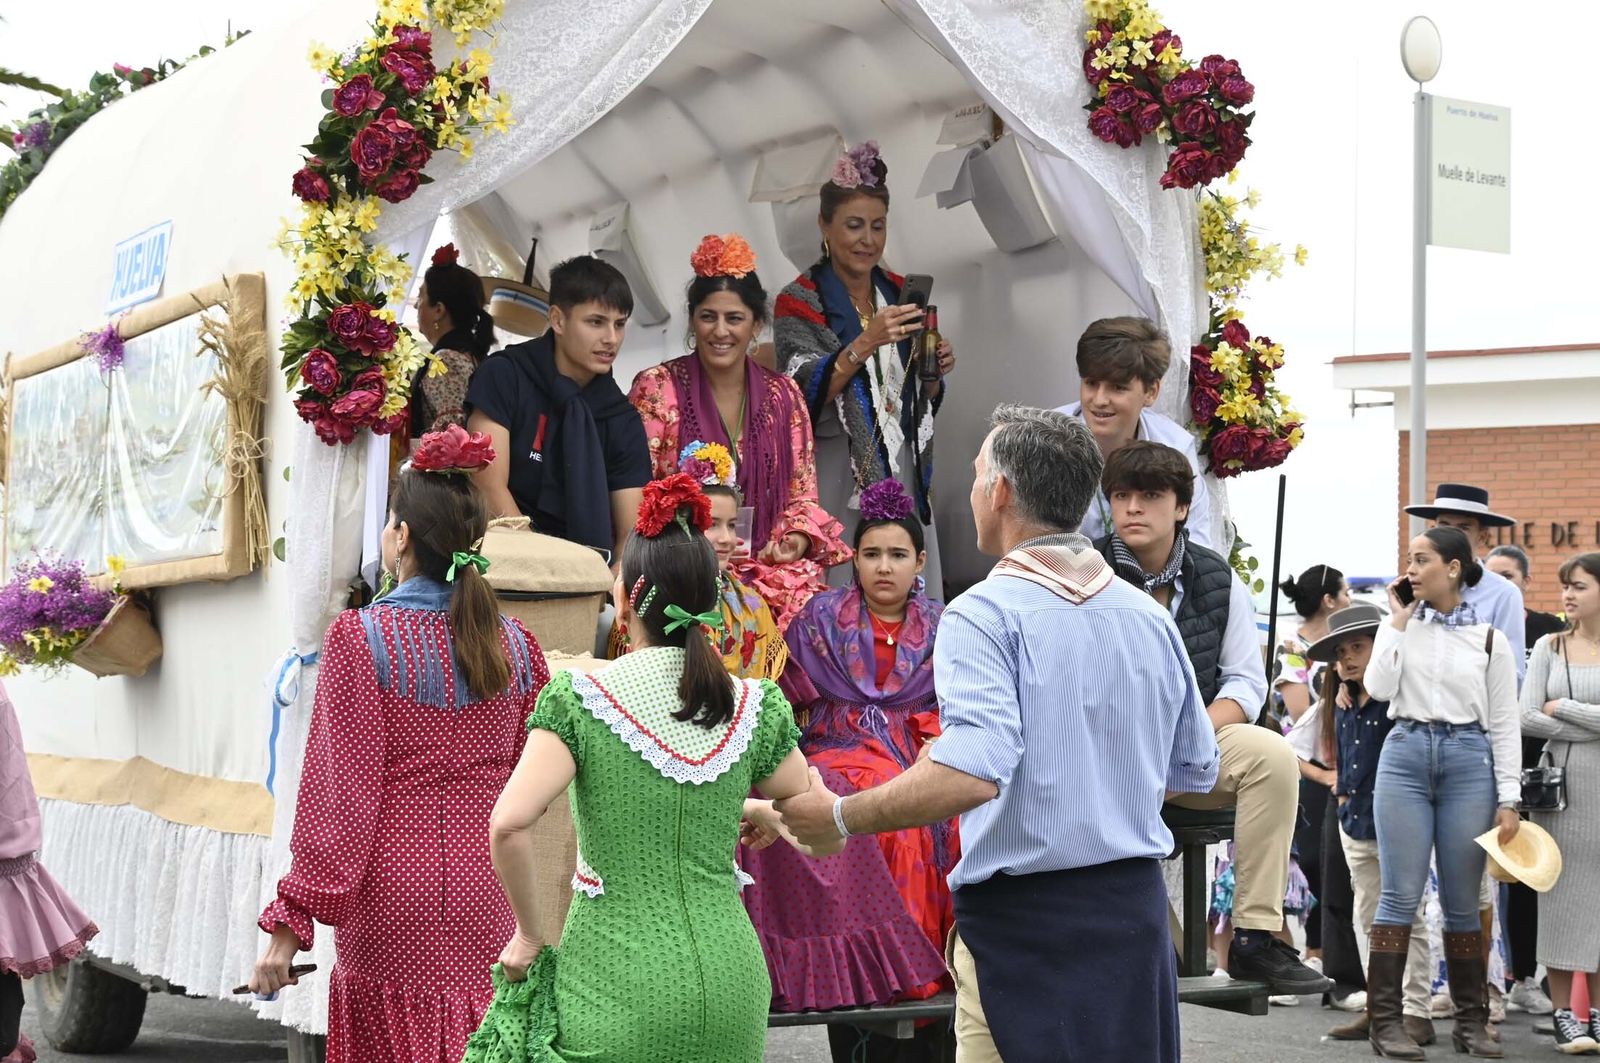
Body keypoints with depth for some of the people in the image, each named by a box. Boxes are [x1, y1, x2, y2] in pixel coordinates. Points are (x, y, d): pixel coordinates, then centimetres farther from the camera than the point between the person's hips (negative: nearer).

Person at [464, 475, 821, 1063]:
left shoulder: (580, 699, -7)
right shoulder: (754, 707, 3)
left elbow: (509, 824, -18)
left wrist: (528, 934, -5)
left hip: (619, 985, -3)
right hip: (730, 978, 3)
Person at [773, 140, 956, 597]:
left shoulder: (899, 294, 12)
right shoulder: (800, 303, -4)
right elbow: (805, 393, -17)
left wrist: (935, 372, -2)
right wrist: (865, 343, -28)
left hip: (904, 479, 5)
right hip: (839, 486, -5)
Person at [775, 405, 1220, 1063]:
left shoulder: (985, 614, -14)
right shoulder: (1149, 618, 7)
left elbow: (972, 774, -27)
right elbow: (1197, 770, 15)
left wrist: (839, 817, -17)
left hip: (1022, 916, -6)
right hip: (1136, 908, 7)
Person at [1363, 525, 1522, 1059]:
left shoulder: (1489, 638, 5)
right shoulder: (1402, 627, 9)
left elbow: (1504, 724, 5)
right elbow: (1379, 688, -6)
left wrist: (1508, 799, -1)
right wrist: (1398, 620, -2)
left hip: (1469, 760, 0)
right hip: (1405, 754, 1)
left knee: (1462, 899, 4)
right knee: (1400, 894, -3)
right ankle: (1385, 1019, -1)